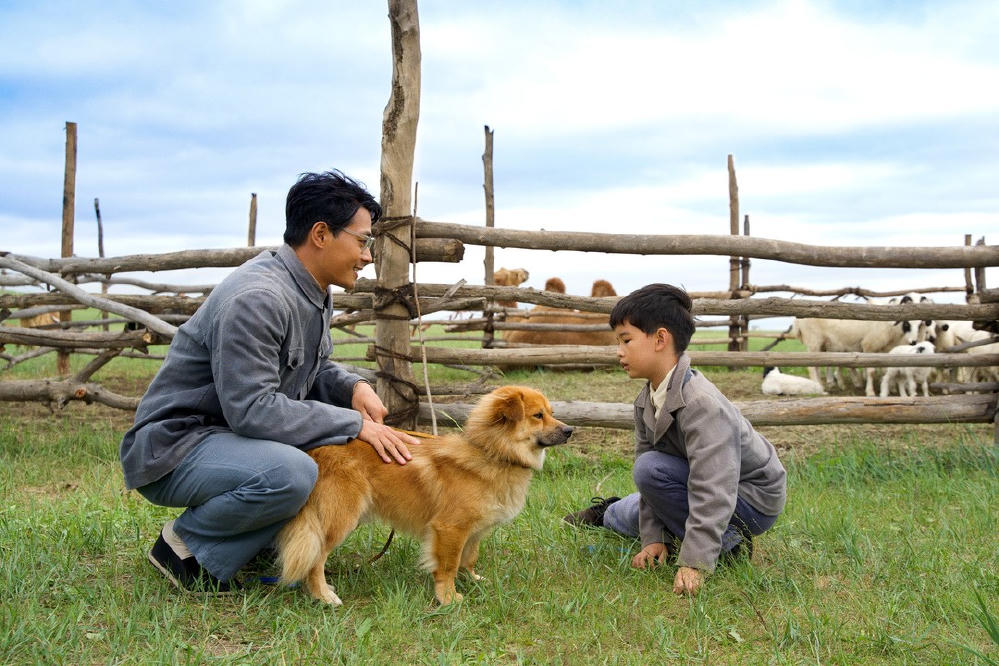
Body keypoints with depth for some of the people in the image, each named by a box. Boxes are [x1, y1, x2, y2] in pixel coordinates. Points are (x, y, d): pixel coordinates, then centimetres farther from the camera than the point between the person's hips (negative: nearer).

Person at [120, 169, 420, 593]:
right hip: (172, 447, -9)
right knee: (290, 473, -35)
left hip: (234, 436, 10)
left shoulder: (314, 294, 5)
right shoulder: (256, 299, -25)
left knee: (348, 453, 1)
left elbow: (312, 371, 17)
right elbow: (252, 409, -30)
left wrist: (353, 387, -5)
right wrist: (353, 424, -25)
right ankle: (186, 544, -9)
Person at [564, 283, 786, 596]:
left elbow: (713, 491, -38)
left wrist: (695, 563, -41)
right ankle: (607, 514, 46)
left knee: (649, 468, -24)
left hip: (752, 500, -9)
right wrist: (653, 537, -9)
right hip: (702, 485, 9)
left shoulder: (701, 404, -33)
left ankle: (727, 540, -14)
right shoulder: (647, 401, -4)